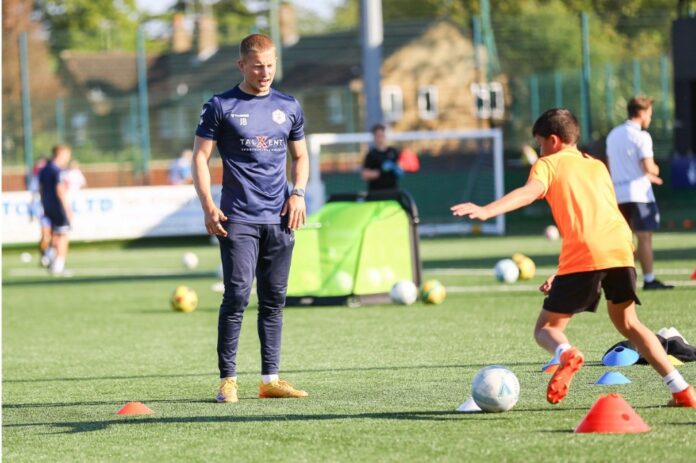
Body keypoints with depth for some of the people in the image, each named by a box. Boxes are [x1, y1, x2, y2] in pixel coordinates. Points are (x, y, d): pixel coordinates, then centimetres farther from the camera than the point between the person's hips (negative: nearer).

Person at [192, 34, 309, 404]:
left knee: (274, 299, 6)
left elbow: (300, 156, 21)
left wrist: (298, 193, 2)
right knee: (237, 295, -11)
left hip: (280, 219, 4)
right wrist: (208, 206, -10)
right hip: (238, 219, -4)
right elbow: (200, 156, 0)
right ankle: (227, 379, -6)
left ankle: (270, 379, 11)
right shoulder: (221, 107, 0)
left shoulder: (289, 107, 12)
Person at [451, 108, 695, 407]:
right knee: (627, 324, 25)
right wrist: (561, 274, 33)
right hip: (621, 248, 5)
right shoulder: (598, 166, 30)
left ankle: (566, 354, -31)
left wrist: (486, 211, -24)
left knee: (546, 328, 6)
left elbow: (529, 192, -10)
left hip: (583, 255, -5)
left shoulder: (548, 164, 12)